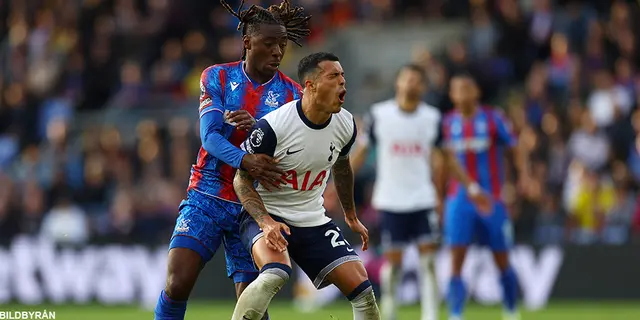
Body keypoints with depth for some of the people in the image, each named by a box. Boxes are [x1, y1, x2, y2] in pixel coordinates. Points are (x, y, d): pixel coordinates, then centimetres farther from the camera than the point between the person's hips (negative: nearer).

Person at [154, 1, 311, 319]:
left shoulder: (291, 94, 1)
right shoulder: (218, 77, 0)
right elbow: (210, 136, -12)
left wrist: (256, 128, -26)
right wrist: (244, 161, -32)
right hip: (207, 198, 0)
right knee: (177, 283, -15)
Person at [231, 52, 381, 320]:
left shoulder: (346, 124, -3)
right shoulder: (273, 126, -22)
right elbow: (242, 179, -13)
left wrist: (350, 216, 29)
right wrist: (266, 222, -27)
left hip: (314, 221, 6)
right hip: (266, 214, -6)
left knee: (362, 289, -4)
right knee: (275, 274, -36)